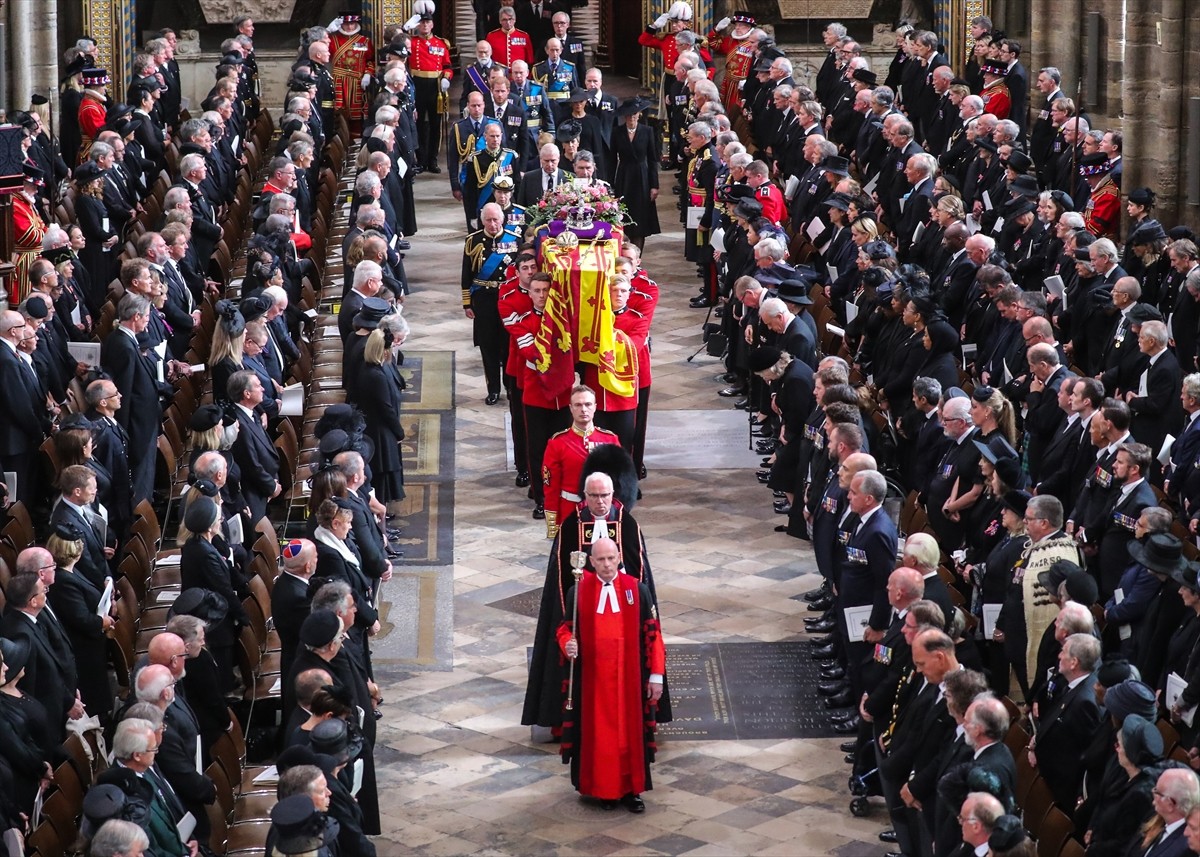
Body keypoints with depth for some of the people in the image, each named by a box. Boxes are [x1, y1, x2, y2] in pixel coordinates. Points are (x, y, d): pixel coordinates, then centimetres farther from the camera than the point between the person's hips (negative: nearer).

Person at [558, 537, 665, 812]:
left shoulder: (637, 590, -2)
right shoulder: (578, 591, -2)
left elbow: (652, 633, 0)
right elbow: (565, 628, 6)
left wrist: (656, 675, -3)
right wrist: (568, 644, -18)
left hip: (630, 676, 0)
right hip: (592, 677, 0)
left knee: (631, 731, 4)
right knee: (597, 733, 3)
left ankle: (631, 789, 14)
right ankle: (603, 789, 14)